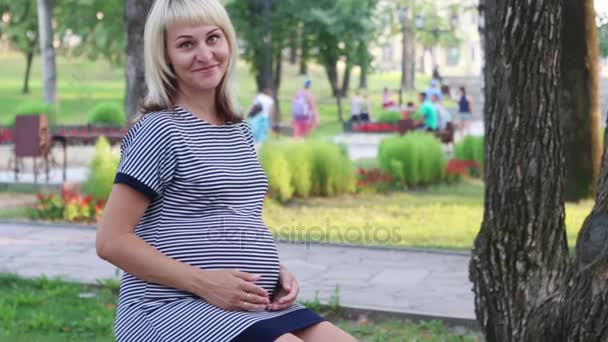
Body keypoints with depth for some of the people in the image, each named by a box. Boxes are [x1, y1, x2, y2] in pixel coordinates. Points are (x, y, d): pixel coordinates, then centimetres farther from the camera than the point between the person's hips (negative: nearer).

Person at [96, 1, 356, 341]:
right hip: (172, 308, -8)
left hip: (252, 306, 8)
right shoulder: (160, 130, -9)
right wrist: (203, 281, -19)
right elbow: (112, 240, -12)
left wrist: (277, 270, 6)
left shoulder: (240, 132, 14)